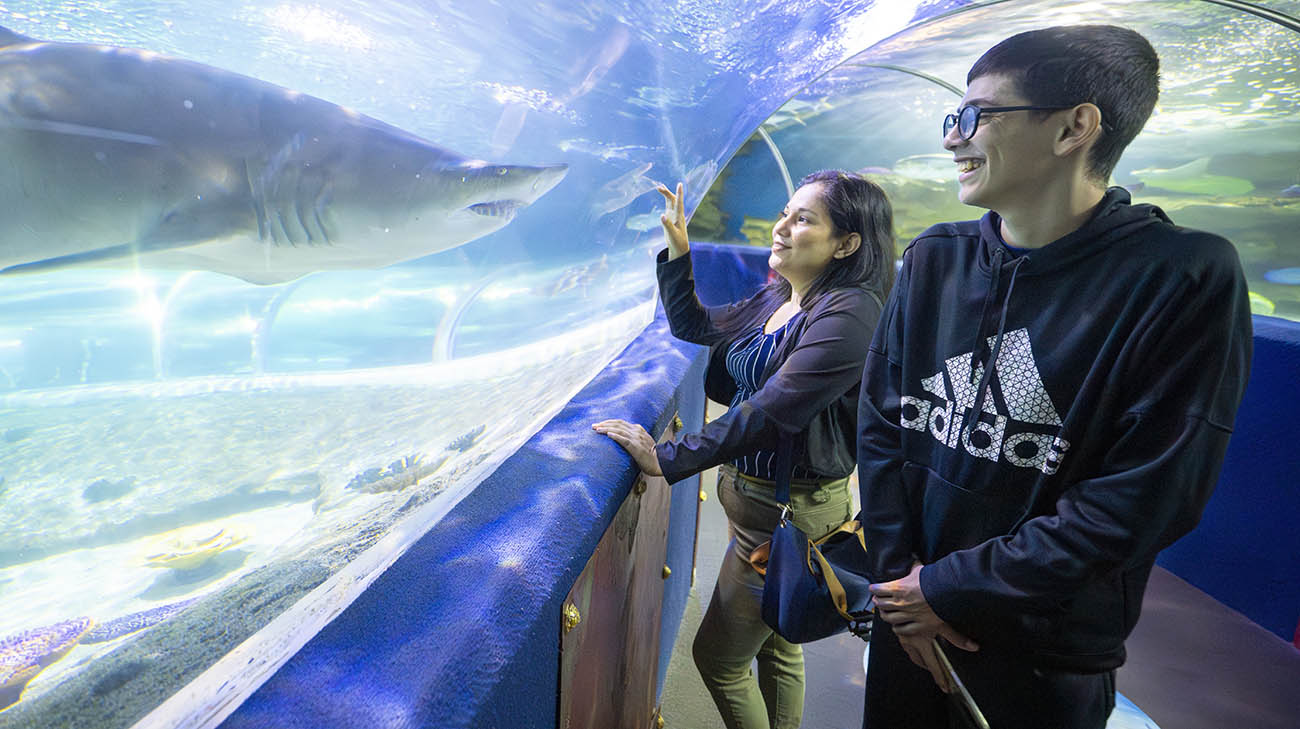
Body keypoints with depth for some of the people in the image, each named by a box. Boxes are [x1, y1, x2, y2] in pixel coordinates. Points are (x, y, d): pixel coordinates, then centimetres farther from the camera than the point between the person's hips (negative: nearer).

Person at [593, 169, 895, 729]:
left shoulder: (848, 315, -24)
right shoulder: (777, 299, 4)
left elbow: (770, 413, -30)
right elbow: (694, 326, 15)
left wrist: (669, 460, -28)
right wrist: (678, 248, 4)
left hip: (790, 513, -9)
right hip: (754, 494, 9)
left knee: (718, 659, 8)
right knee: (775, 642, 27)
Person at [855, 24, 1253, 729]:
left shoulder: (1188, 279, -15)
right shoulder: (933, 260, -3)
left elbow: (1142, 502, -18)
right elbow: (880, 420, -3)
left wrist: (948, 589, -16)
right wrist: (897, 575, -9)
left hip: (1050, 659, -3)